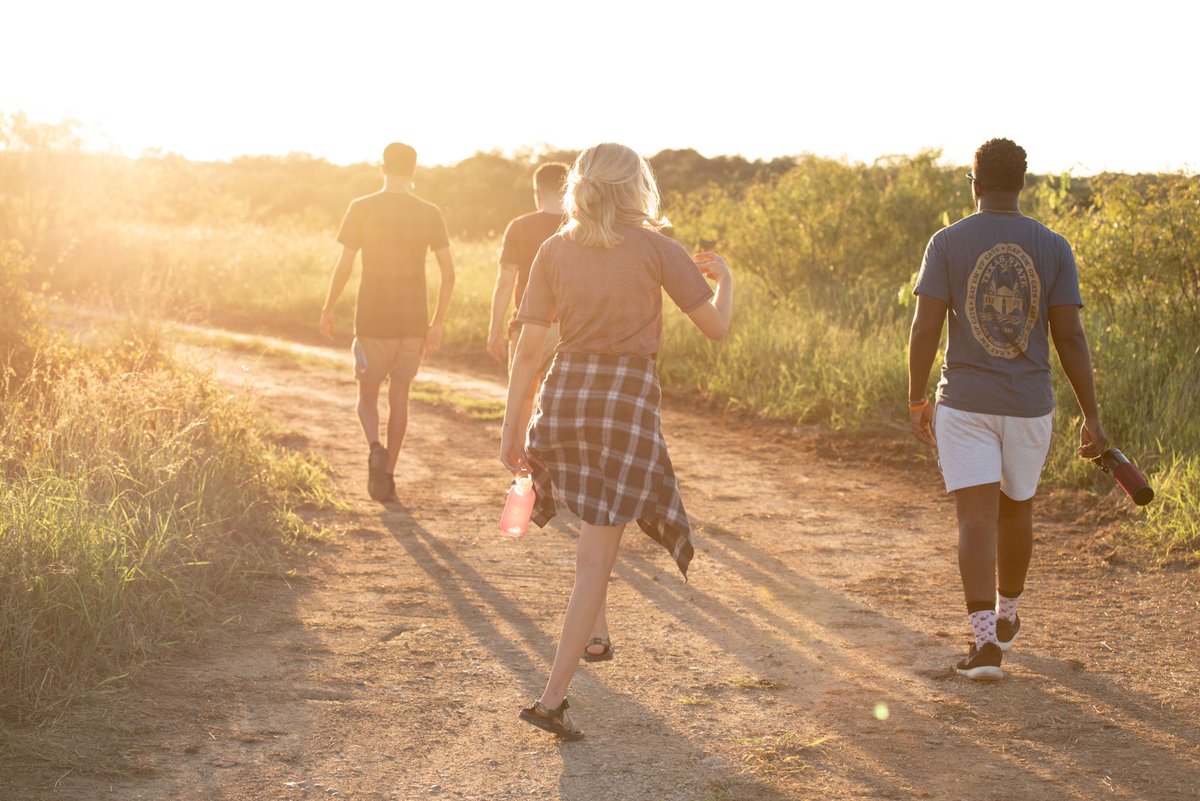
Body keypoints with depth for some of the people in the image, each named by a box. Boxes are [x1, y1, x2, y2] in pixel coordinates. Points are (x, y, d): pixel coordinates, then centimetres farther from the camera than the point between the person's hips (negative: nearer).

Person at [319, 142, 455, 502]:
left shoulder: (361, 209, -5)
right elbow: (448, 272, -2)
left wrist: (328, 309, 7)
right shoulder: (429, 214, 0)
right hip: (413, 320, 2)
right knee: (399, 396, 13)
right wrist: (438, 323, 5)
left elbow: (344, 266, -7)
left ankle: (375, 447, -14)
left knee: (368, 394, 13)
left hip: (373, 320, -2)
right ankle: (387, 475, 13)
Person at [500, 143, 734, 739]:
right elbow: (716, 327, -1)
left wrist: (512, 426, 7)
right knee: (597, 558, -1)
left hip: (564, 393, 4)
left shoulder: (554, 251, 4)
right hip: (627, 398, -4)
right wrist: (724, 277, 19)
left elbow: (527, 348, 2)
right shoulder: (654, 248, -5)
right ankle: (552, 698, -5)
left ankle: (594, 633, 44)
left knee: (595, 524, 33)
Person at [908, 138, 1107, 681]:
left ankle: (985, 640, -14)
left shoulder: (947, 243, -5)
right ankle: (1006, 618, 39)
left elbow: (924, 330, -9)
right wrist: (1091, 417, 0)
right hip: (1029, 406, 2)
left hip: (964, 405, -2)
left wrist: (916, 403, 3)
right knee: (1016, 508, 20)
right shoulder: (1053, 248, -1)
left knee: (977, 518, -2)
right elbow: (1070, 337, -5)